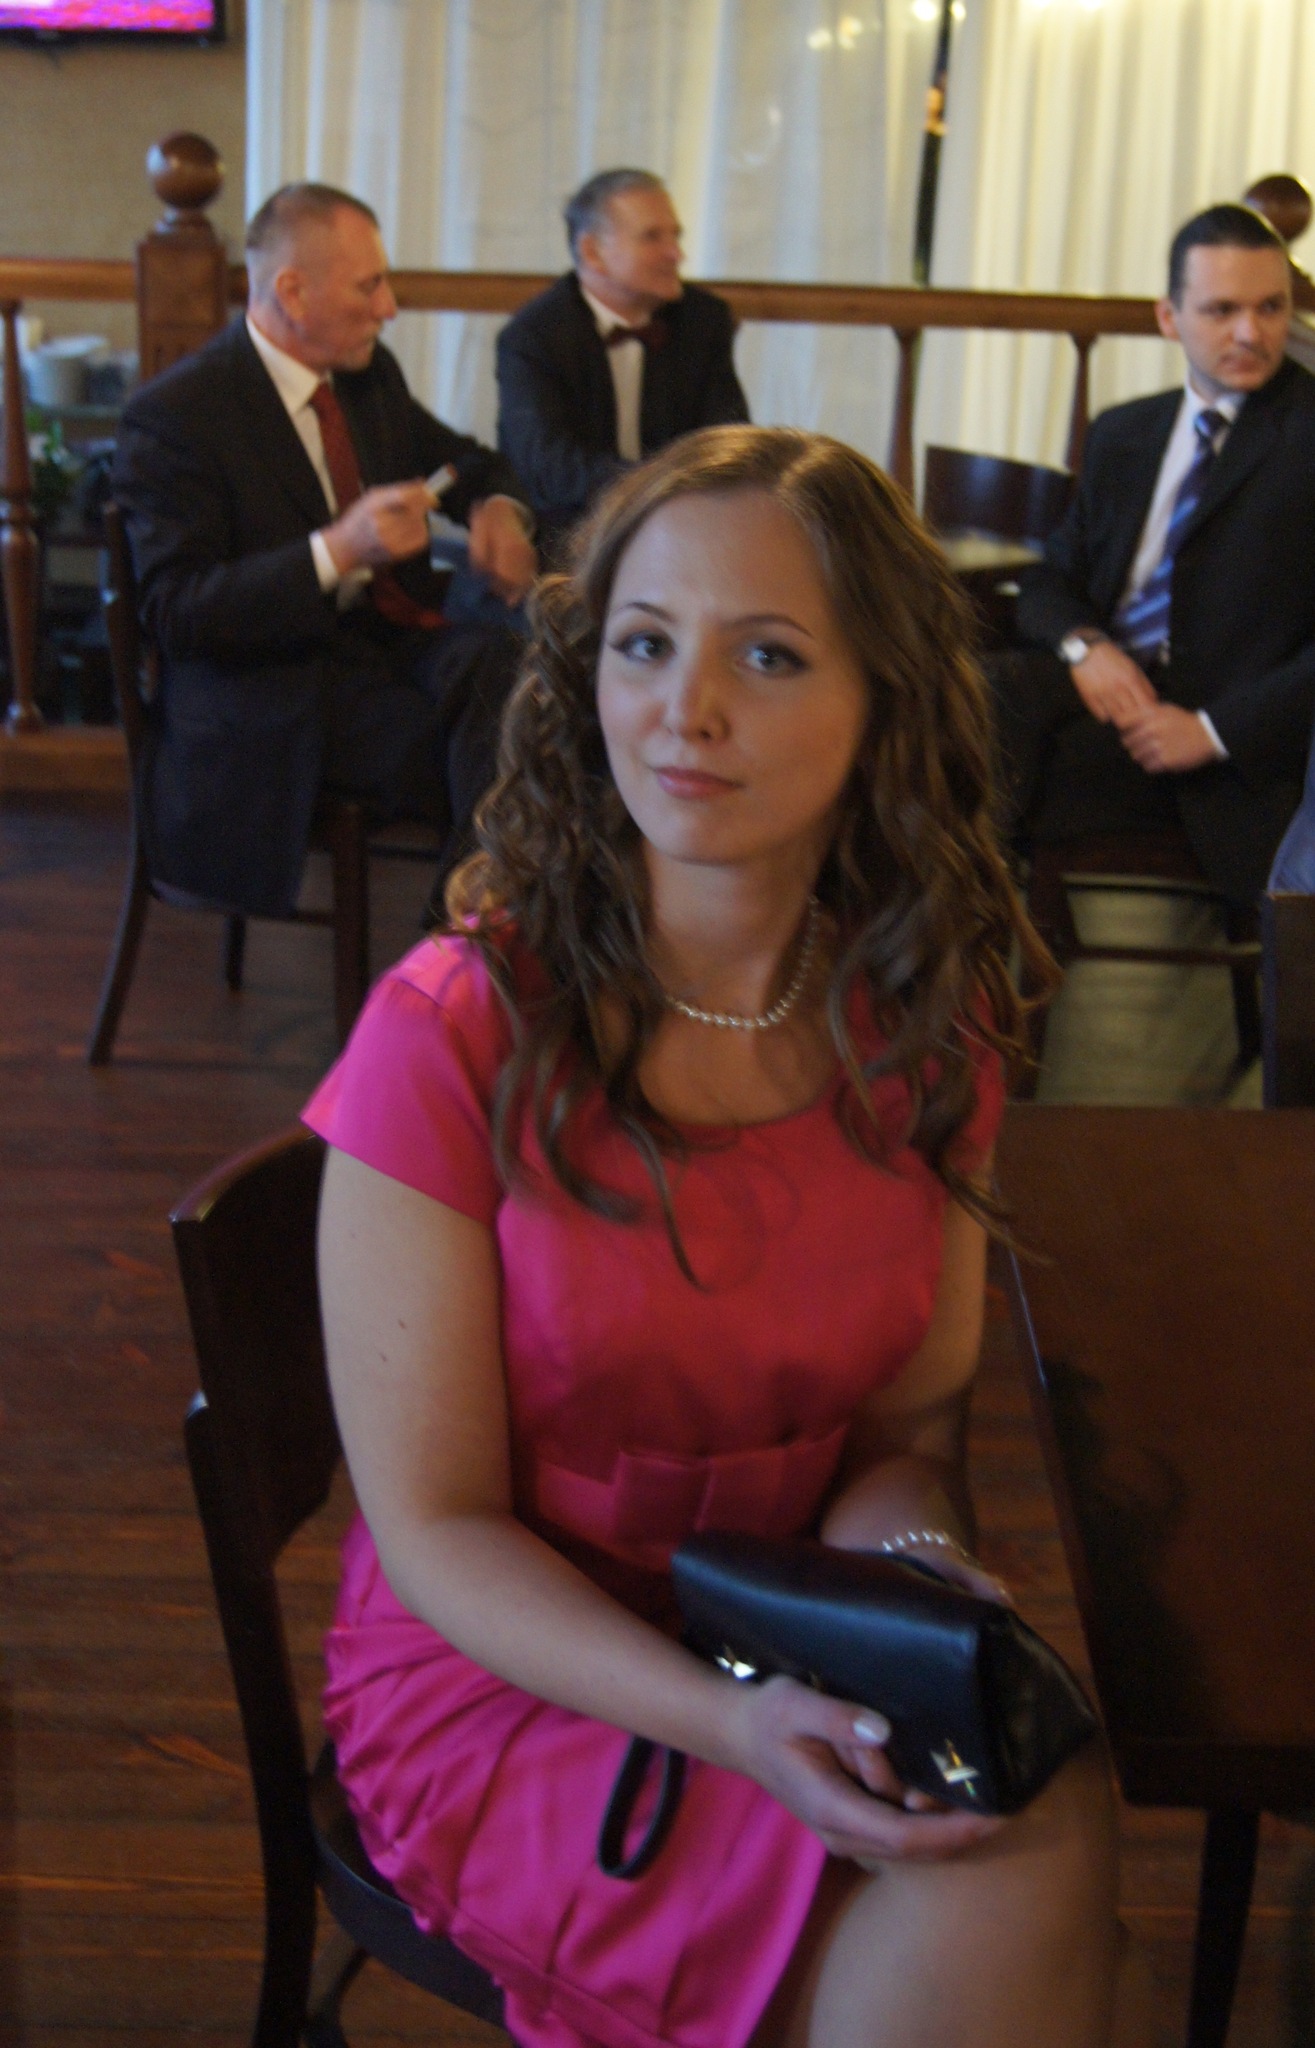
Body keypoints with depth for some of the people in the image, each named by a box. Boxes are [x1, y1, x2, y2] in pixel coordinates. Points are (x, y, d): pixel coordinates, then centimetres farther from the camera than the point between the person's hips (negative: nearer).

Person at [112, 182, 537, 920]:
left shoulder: (371, 374, 11)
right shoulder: (172, 416, -10)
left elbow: (462, 459, 28)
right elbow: (175, 615, -16)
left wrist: (496, 508, 1)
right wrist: (335, 553, -28)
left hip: (394, 638, 6)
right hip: (276, 689, -6)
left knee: (502, 661, -29)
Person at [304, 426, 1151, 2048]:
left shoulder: (929, 1031, -3)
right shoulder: (451, 1032, -17)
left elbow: (908, 1422, 5)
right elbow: (434, 1525, -13)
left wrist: (903, 1542, -19)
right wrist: (732, 1727, -27)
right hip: (499, 1686, -4)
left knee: (1042, 1796, -25)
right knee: (1018, 1876, -25)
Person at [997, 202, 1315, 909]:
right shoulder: (1124, 434, 19)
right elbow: (1049, 580, 19)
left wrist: (1216, 729, -16)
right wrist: (1083, 644, -5)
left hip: (1239, 744, -5)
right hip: (1117, 688, 6)